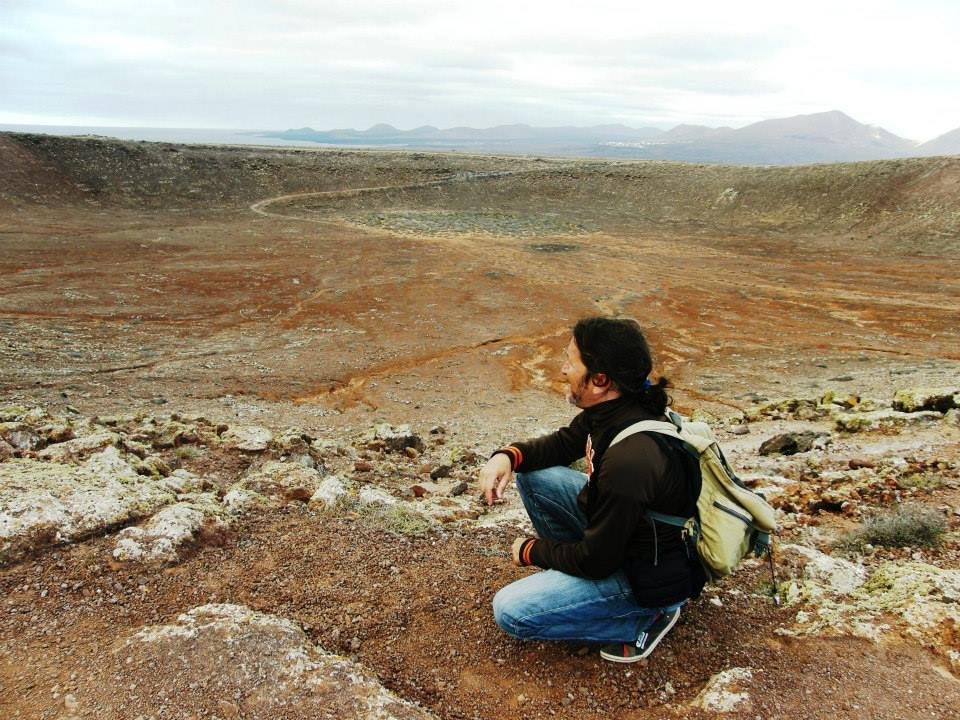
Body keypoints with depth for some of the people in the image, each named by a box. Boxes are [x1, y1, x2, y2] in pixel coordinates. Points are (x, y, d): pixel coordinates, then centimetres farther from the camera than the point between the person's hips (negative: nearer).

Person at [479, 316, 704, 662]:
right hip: (618, 528, 9)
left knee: (510, 611, -13)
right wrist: (508, 456, -9)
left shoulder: (630, 461, -36)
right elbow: (564, 443, 11)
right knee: (531, 474, 2)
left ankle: (646, 618, -1)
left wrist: (530, 551, -7)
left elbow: (596, 561, -25)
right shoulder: (612, 409, -10)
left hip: (650, 576, -8)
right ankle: (567, 569, 13)